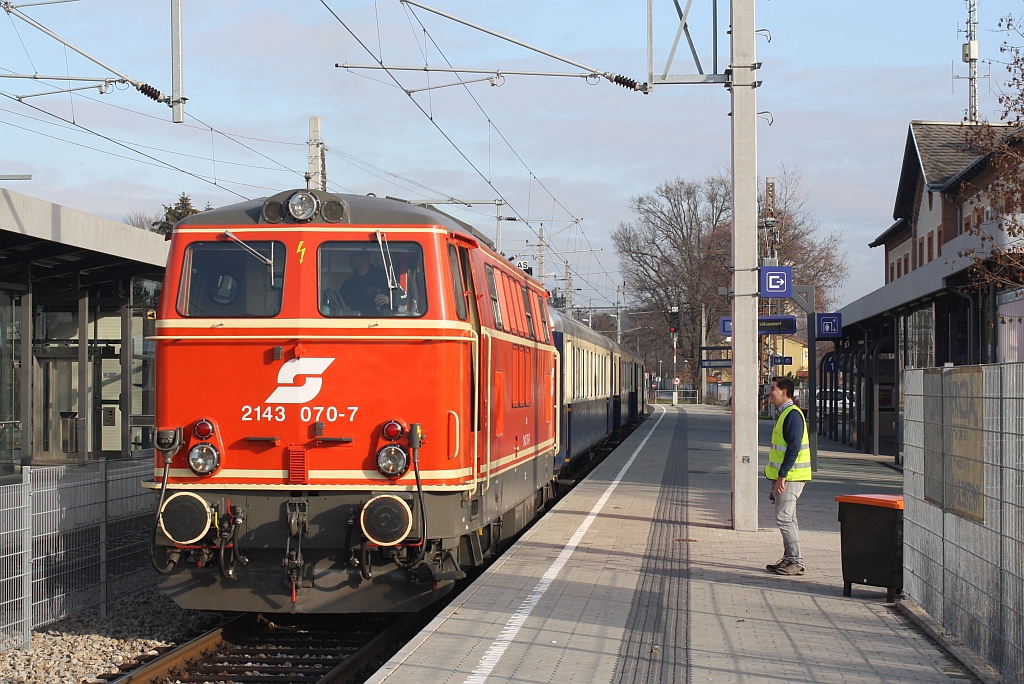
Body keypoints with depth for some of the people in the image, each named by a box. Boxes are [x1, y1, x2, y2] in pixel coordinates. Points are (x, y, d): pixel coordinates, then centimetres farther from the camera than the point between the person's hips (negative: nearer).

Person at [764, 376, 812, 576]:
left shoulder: (793, 414, -16)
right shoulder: (784, 414, 16)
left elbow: (793, 447, -22)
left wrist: (782, 475, -24)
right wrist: (777, 477, 22)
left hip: (791, 476, -10)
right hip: (783, 475, 10)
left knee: (784, 518, -10)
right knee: (786, 518, 13)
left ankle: (796, 562, -7)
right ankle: (789, 559, 18)